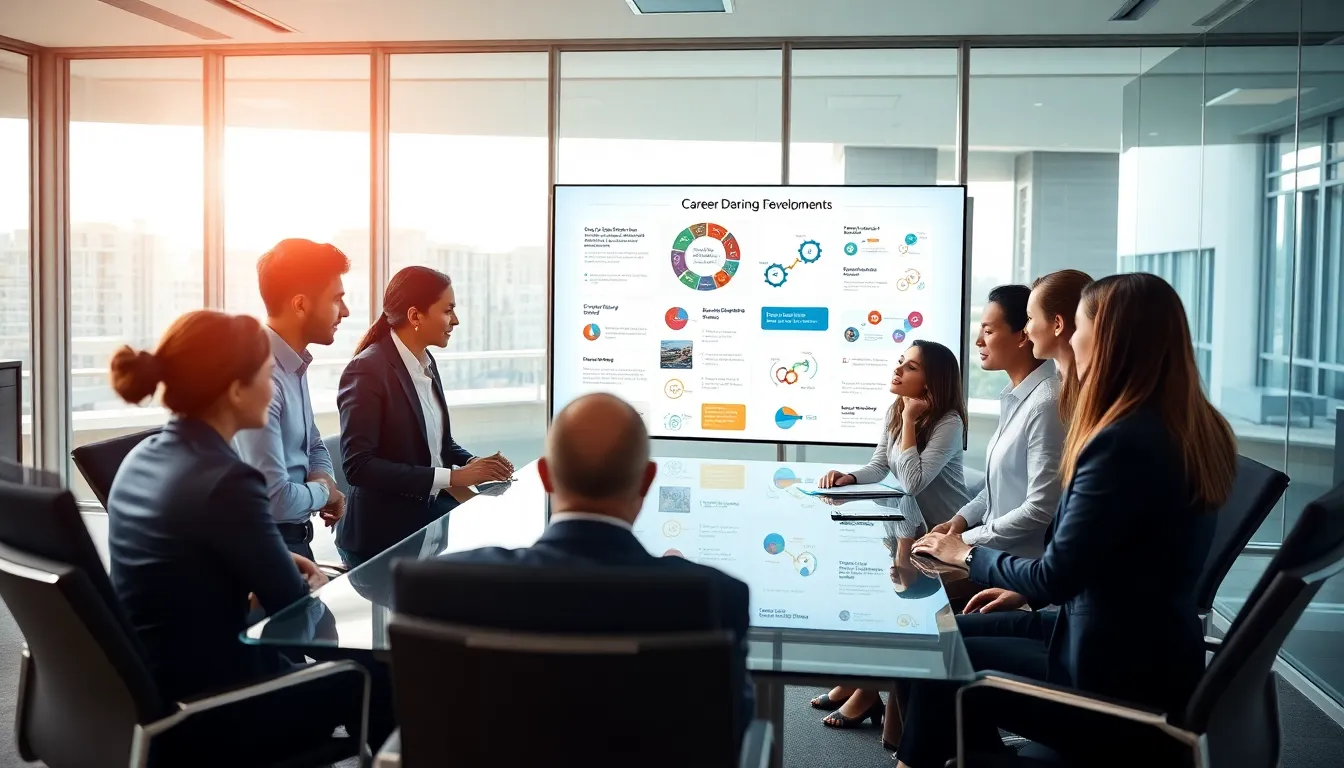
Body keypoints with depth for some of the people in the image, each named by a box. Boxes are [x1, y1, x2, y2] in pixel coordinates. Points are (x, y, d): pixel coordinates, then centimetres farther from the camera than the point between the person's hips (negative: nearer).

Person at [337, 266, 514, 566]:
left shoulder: (426, 364, 9)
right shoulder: (368, 369, -17)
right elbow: (358, 466, -22)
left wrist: (473, 463, -4)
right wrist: (452, 477, -24)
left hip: (430, 510, 8)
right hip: (384, 534, -8)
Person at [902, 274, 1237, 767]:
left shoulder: (1125, 441, -26)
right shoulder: (1188, 427, 4)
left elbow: (1057, 575, -21)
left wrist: (970, 556, -3)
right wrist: (1029, 591, 15)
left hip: (1119, 676, -9)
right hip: (1149, 651, 9)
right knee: (954, 632, 15)